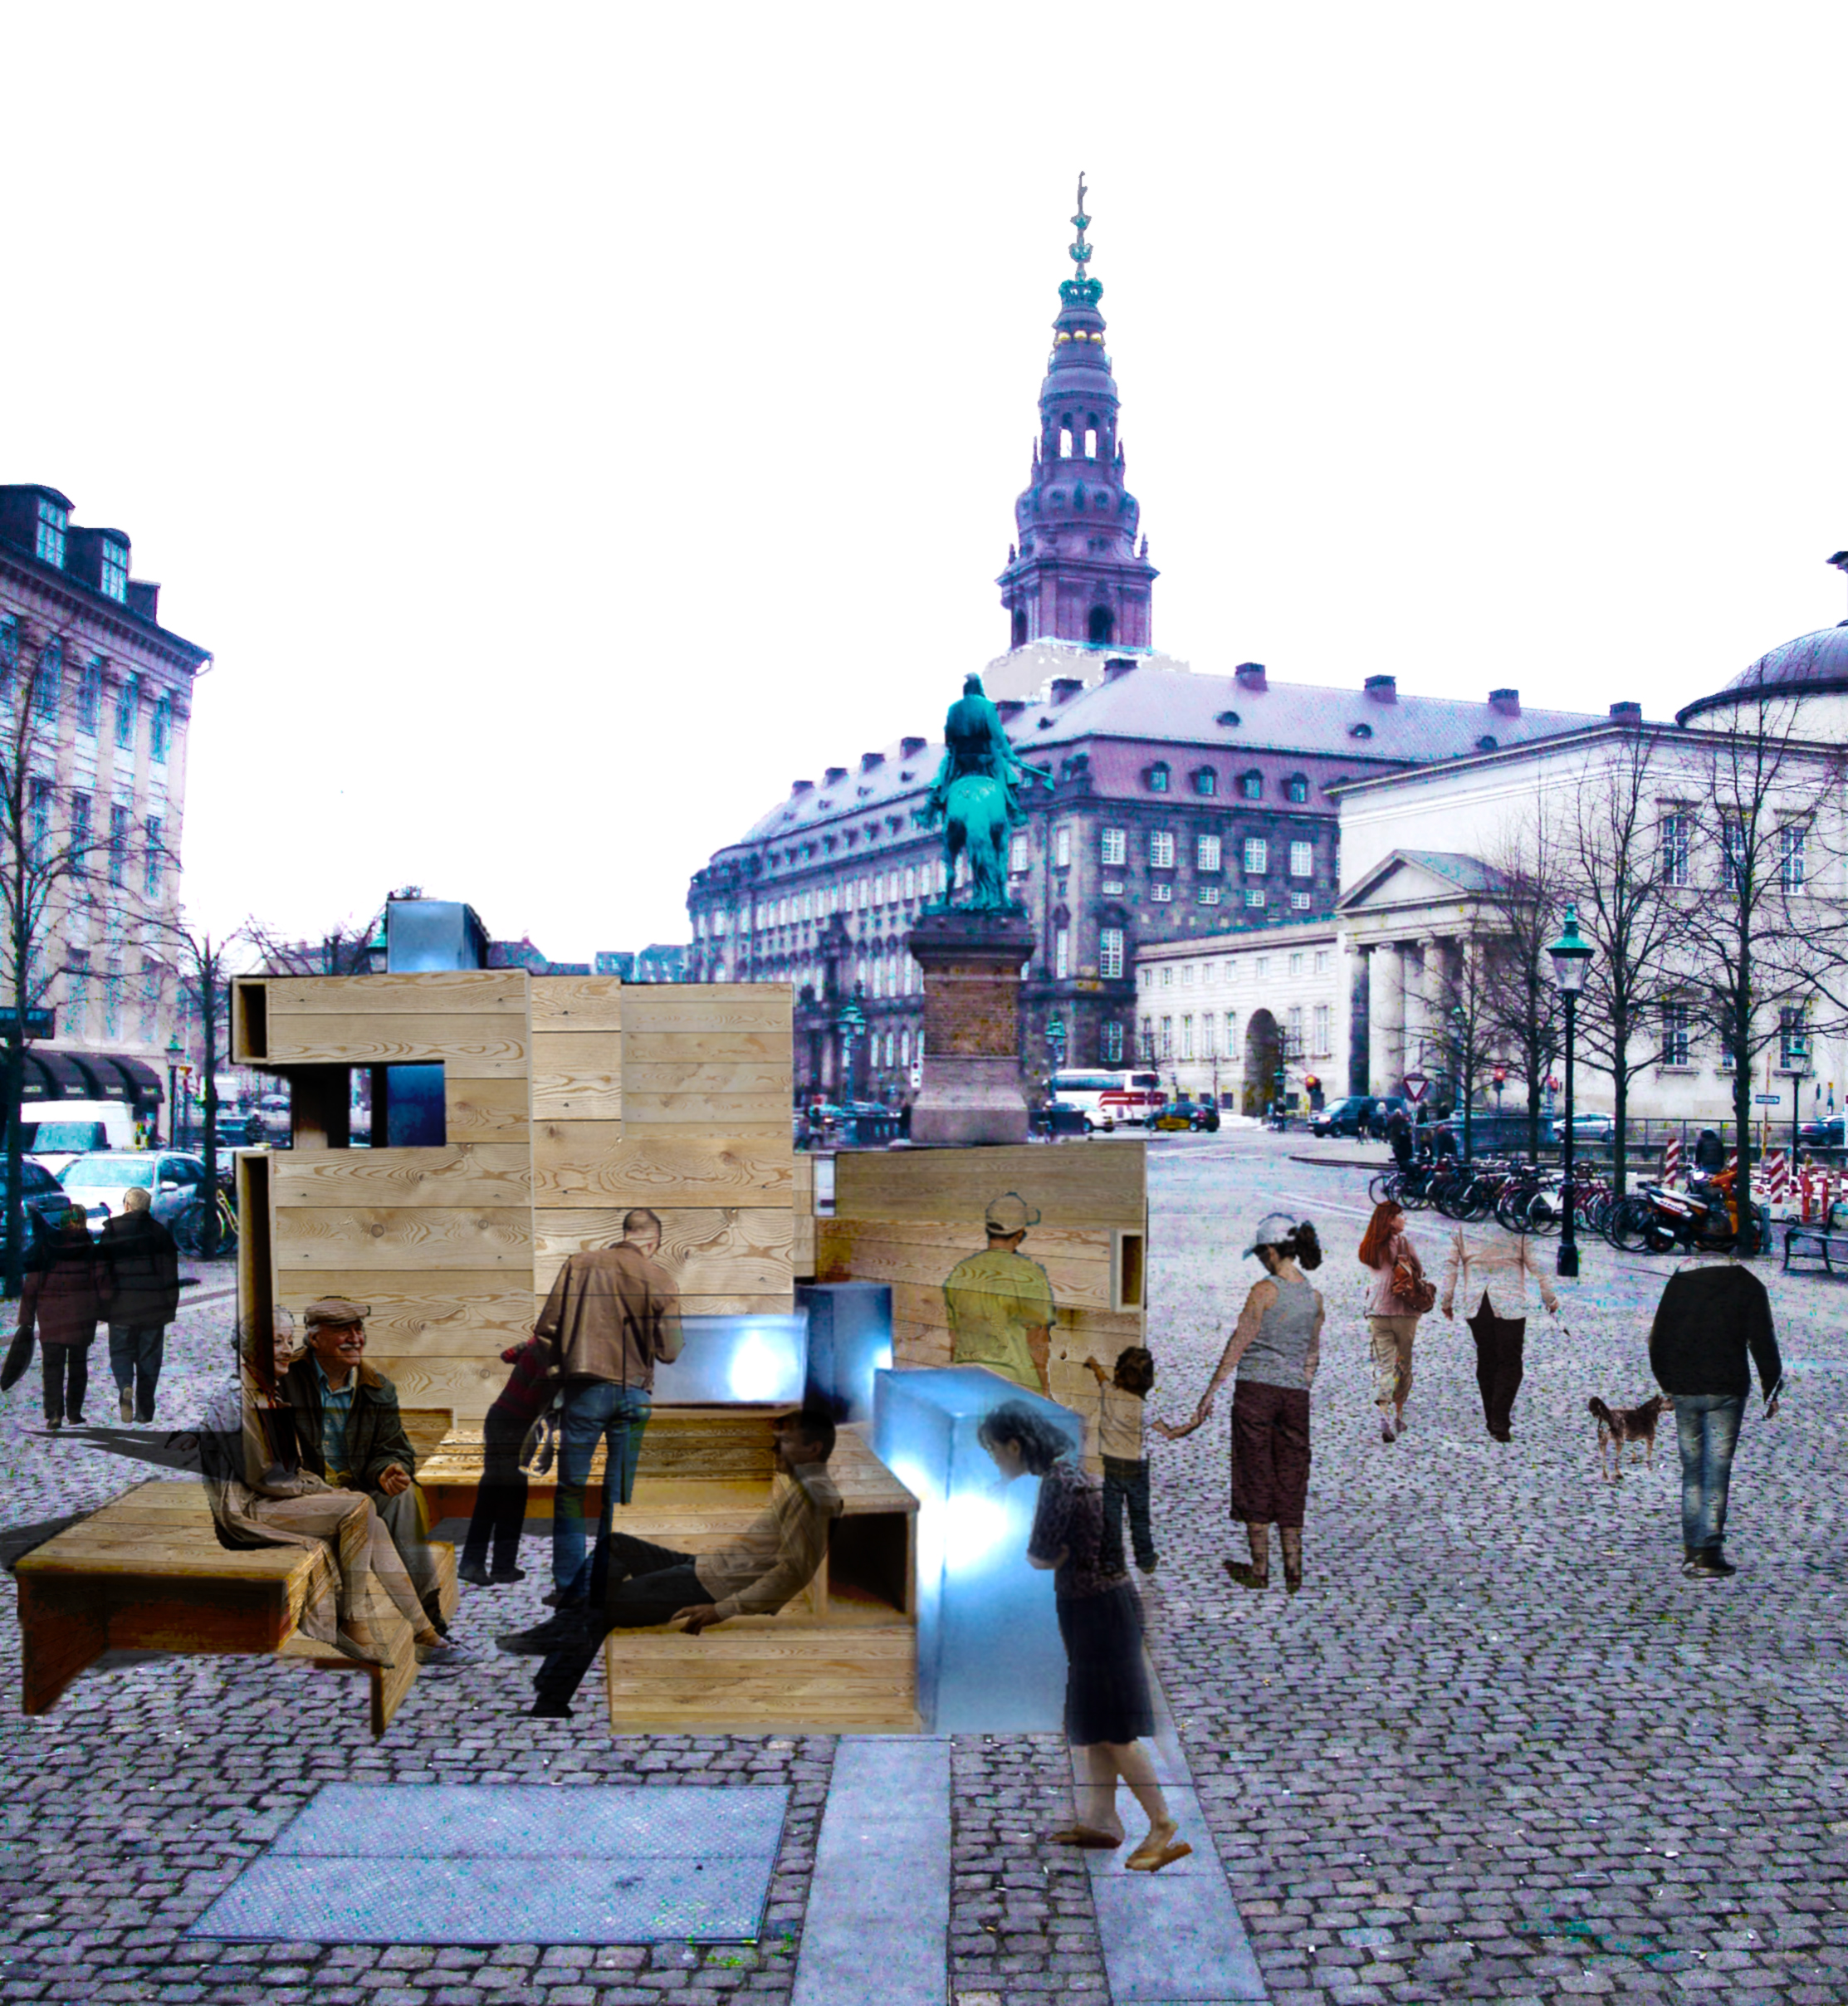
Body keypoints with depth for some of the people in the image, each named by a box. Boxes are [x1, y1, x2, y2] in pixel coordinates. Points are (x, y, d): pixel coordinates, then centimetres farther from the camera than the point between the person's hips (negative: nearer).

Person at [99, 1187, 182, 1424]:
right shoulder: (160, 1231, 4)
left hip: (121, 1305, -1)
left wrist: (104, 1301, 1)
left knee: (121, 1351, 10)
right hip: (152, 1306, 1)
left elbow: (103, 1268, -5)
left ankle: (125, 1386, -19)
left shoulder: (112, 1230, -1)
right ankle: (145, 1411, 7)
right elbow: (171, 1272, 3)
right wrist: (170, 1306, 9)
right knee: (149, 1356, 7)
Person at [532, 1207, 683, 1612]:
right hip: (634, 1392, 0)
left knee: (571, 1491, 8)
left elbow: (545, 1329, -1)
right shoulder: (659, 1278, -2)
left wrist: (557, 1362, 17)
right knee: (618, 1496, 10)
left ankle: (570, 1587, 9)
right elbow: (670, 1350, -4)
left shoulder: (579, 1264, 1)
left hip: (585, 1388, 0)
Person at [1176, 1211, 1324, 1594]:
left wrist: (1210, 1392, -7)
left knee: (1255, 1476, 5)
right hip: (1295, 1394, 5)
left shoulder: (1264, 1290, -11)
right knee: (1290, 1480, 12)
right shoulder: (1314, 1297, 7)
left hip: (1256, 1389, -5)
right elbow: (1313, 1355, 14)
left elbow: (1238, 1344, -11)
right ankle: (1293, 1571, 13)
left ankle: (1260, 1570, 10)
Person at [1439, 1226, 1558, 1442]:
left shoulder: (1461, 1228, 4)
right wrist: (1550, 1299, 12)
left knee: (1486, 1361, 12)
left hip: (1475, 1305, 3)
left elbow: (1451, 1265, 6)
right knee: (1509, 1364, 2)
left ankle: (1493, 1421, 16)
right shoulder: (1518, 1229, -4)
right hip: (1510, 1306, -3)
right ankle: (1500, 1423, -6)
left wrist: (1447, 1300, 14)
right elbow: (1536, 1266, 0)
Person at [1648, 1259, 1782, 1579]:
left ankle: (1691, 1552, 16)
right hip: (1726, 1390, -3)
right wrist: (1771, 1390, 5)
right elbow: (1763, 1342, -5)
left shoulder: (1678, 1282, 5)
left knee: (1691, 1471, 13)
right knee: (1717, 1472, -1)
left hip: (1683, 1391, 3)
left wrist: (1666, 1383, 20)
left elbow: (1657, 1340, 10)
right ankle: (1710, 1554, -5)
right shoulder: (1748, 1286, -4)